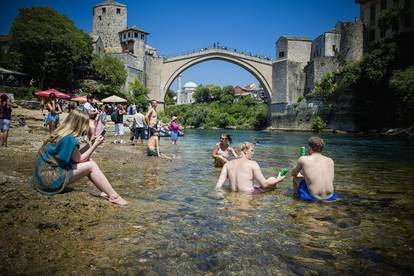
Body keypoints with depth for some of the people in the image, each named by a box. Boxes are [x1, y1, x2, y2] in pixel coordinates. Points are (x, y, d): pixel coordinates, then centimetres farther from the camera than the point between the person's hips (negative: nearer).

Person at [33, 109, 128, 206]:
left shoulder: (59, 133, 6)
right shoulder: (69, 139, -21)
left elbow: (76, 156, 8)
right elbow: (80, 159, -8)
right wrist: (95, 145, -5)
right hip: (50, 178, -9)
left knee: (88, 162, 6)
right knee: (91, 165, -10)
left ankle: (106, 191, 2)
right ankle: (113, 196, -9)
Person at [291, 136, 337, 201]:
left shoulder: (303, 159, -5)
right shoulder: (330, 161, 5)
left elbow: (293, 174, 12)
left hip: (313, 198, -4)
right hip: (330, 197, 4)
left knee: (296, 178, 19)